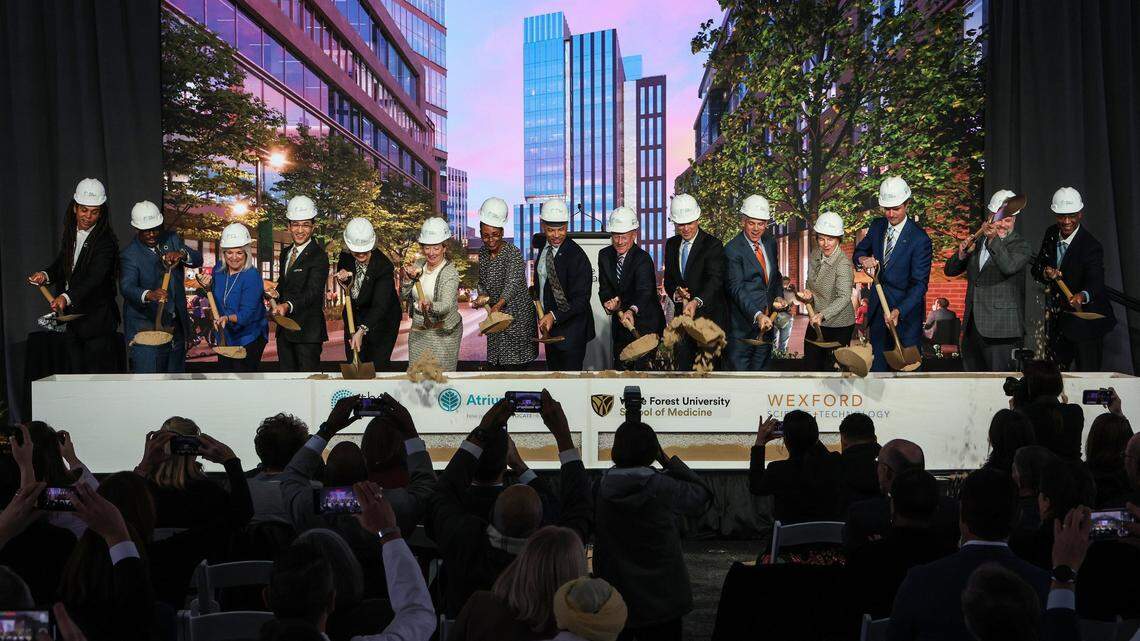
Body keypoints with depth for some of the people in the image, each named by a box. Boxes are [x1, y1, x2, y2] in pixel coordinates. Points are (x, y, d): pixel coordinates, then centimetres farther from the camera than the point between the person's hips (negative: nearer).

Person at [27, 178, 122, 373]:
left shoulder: (105, 241, -16)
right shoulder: (70, 233, 8)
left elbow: (94, 278, -27)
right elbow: (61, 263, 18)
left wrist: (66, 297, -42)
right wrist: (46, 274, -5)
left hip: (97, 319, -7)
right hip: (71, 315, 7)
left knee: (99, 376, -4)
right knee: (75, 373, 11)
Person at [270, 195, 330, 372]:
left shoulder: (319, 256, -13)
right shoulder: (285, 252, 13)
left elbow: (313, 292, -25)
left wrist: (288, 305, -41)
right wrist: (276, 293, -1)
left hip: (307, 331, -8)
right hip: (284, 329, 8)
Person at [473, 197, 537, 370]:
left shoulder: (514, 254, -17)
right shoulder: (483, 253, 4)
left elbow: (512, 283, -30)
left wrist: (498, 305, -47)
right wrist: (481, 298, -7)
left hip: (517, 317, -7)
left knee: (514, 367, -6)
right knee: (494, 366, 8)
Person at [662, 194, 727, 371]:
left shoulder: (712, 245, -10)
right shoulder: (671, 244, 10)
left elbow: (715, 280, -22)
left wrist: (696, 301, -39)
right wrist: (675, 293, -9)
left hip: (707, 315, -5)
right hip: (681, 316, 6)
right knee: (681, 367, 7)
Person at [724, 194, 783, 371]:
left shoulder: (770, 242, 8)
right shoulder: (733, 250, -14)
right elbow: (736, 288, -21)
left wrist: (778, 296, 3)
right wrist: (757, 315, -32)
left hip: (767, 321, 7)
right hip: (743, 323, -6)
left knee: (761, 368, 14)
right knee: (739, 368, -1)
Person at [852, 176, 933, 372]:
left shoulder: (919, 239, -18)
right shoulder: (877, 226, 0)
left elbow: (919, 283, -20)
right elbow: (859, 251, 13)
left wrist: (899, 311, -34)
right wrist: (862, 259, -13)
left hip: (906, 308, -5)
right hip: (878, 307, 5)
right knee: (879, 365, 12)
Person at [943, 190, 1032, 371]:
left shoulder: (1021, 246, -3)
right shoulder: (977, 242, 15)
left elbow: (1009, 267, -24)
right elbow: (949, 271, 15)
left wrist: (994, 239, -32)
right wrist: (962, 254, -4)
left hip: (1001, 330, -6)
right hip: (972, 327, 6)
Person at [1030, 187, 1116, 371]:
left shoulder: (1091, 246, -21)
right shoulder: (1051, 234, 0)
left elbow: (1095, 281, -34)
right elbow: (1035, 268, 4)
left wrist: (1083, 296, -56)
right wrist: (1045, 273, -20)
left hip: (1084, 321, -6)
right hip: (1057, 319, 6)